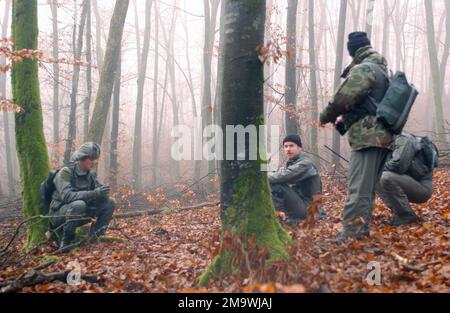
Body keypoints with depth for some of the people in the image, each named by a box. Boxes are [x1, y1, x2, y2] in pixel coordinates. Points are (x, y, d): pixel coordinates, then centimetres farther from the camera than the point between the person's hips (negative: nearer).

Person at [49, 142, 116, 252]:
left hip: (80, 214, 6)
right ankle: (66, 241, -20)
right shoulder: (66, 172, -18)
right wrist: (93, 194, -39)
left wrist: (103, 192, -23)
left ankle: (94, 237, -3)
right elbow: (66, 196, -31)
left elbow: (99, 189, 2)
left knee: (109, 203, -10)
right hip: (59, 214, -6)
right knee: (79, 204, -38)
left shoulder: (90, 174, 2)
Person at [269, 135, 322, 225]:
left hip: (307, 206, -9)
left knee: (278, 186, -24)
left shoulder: (305, 163, -16)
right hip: (298, 201, 9)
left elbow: (284, 176, -28)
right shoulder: (291, 162, 13)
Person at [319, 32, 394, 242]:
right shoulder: (381, 69, 22)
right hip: (381, 136, 10)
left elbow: (343, 99, -16)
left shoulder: (362, 69, -9)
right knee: (368, 189, 14)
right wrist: (345, 118, 23)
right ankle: (362, 230, 20)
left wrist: (325, 117, 2)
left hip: (367, 137, -10)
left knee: (358, 189, -14)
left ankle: (351, 235, -17)